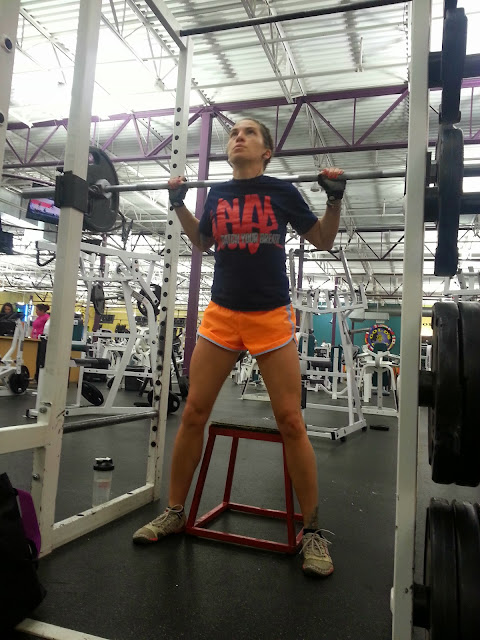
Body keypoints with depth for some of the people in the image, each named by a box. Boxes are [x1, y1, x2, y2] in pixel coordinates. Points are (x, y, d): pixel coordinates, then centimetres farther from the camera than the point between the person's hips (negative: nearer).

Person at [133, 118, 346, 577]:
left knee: (290, 422, -5)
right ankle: (174, 512, 20)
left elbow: (324, 241, 9)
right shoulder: (217, 194, 10)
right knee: (193, 414, 3)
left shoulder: (282, 191, 2)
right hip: (221, 315, 4)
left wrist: (335, 197, -4)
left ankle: (312, 532, 10)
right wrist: (178, 203, 16)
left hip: (271, 317, -3)